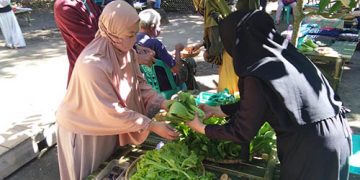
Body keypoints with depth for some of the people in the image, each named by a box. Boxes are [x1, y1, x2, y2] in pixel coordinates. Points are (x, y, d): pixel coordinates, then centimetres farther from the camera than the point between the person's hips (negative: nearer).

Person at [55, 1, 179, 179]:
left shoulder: (126, 52, -11)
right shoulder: (93, 64, -34)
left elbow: (140, 85, -2)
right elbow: (112, 111, -30)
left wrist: (165, 104, -15)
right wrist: (152, 126, -26)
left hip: (108, 126, 7)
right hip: (83, 130, -6)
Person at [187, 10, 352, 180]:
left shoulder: (258, 76, -22)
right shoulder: (285, 52, 1)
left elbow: (242, 132, -10)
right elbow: (254, 103, 12)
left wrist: (202, 128, 2)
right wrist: (218, 109, 18)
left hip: (310, 150, -7)